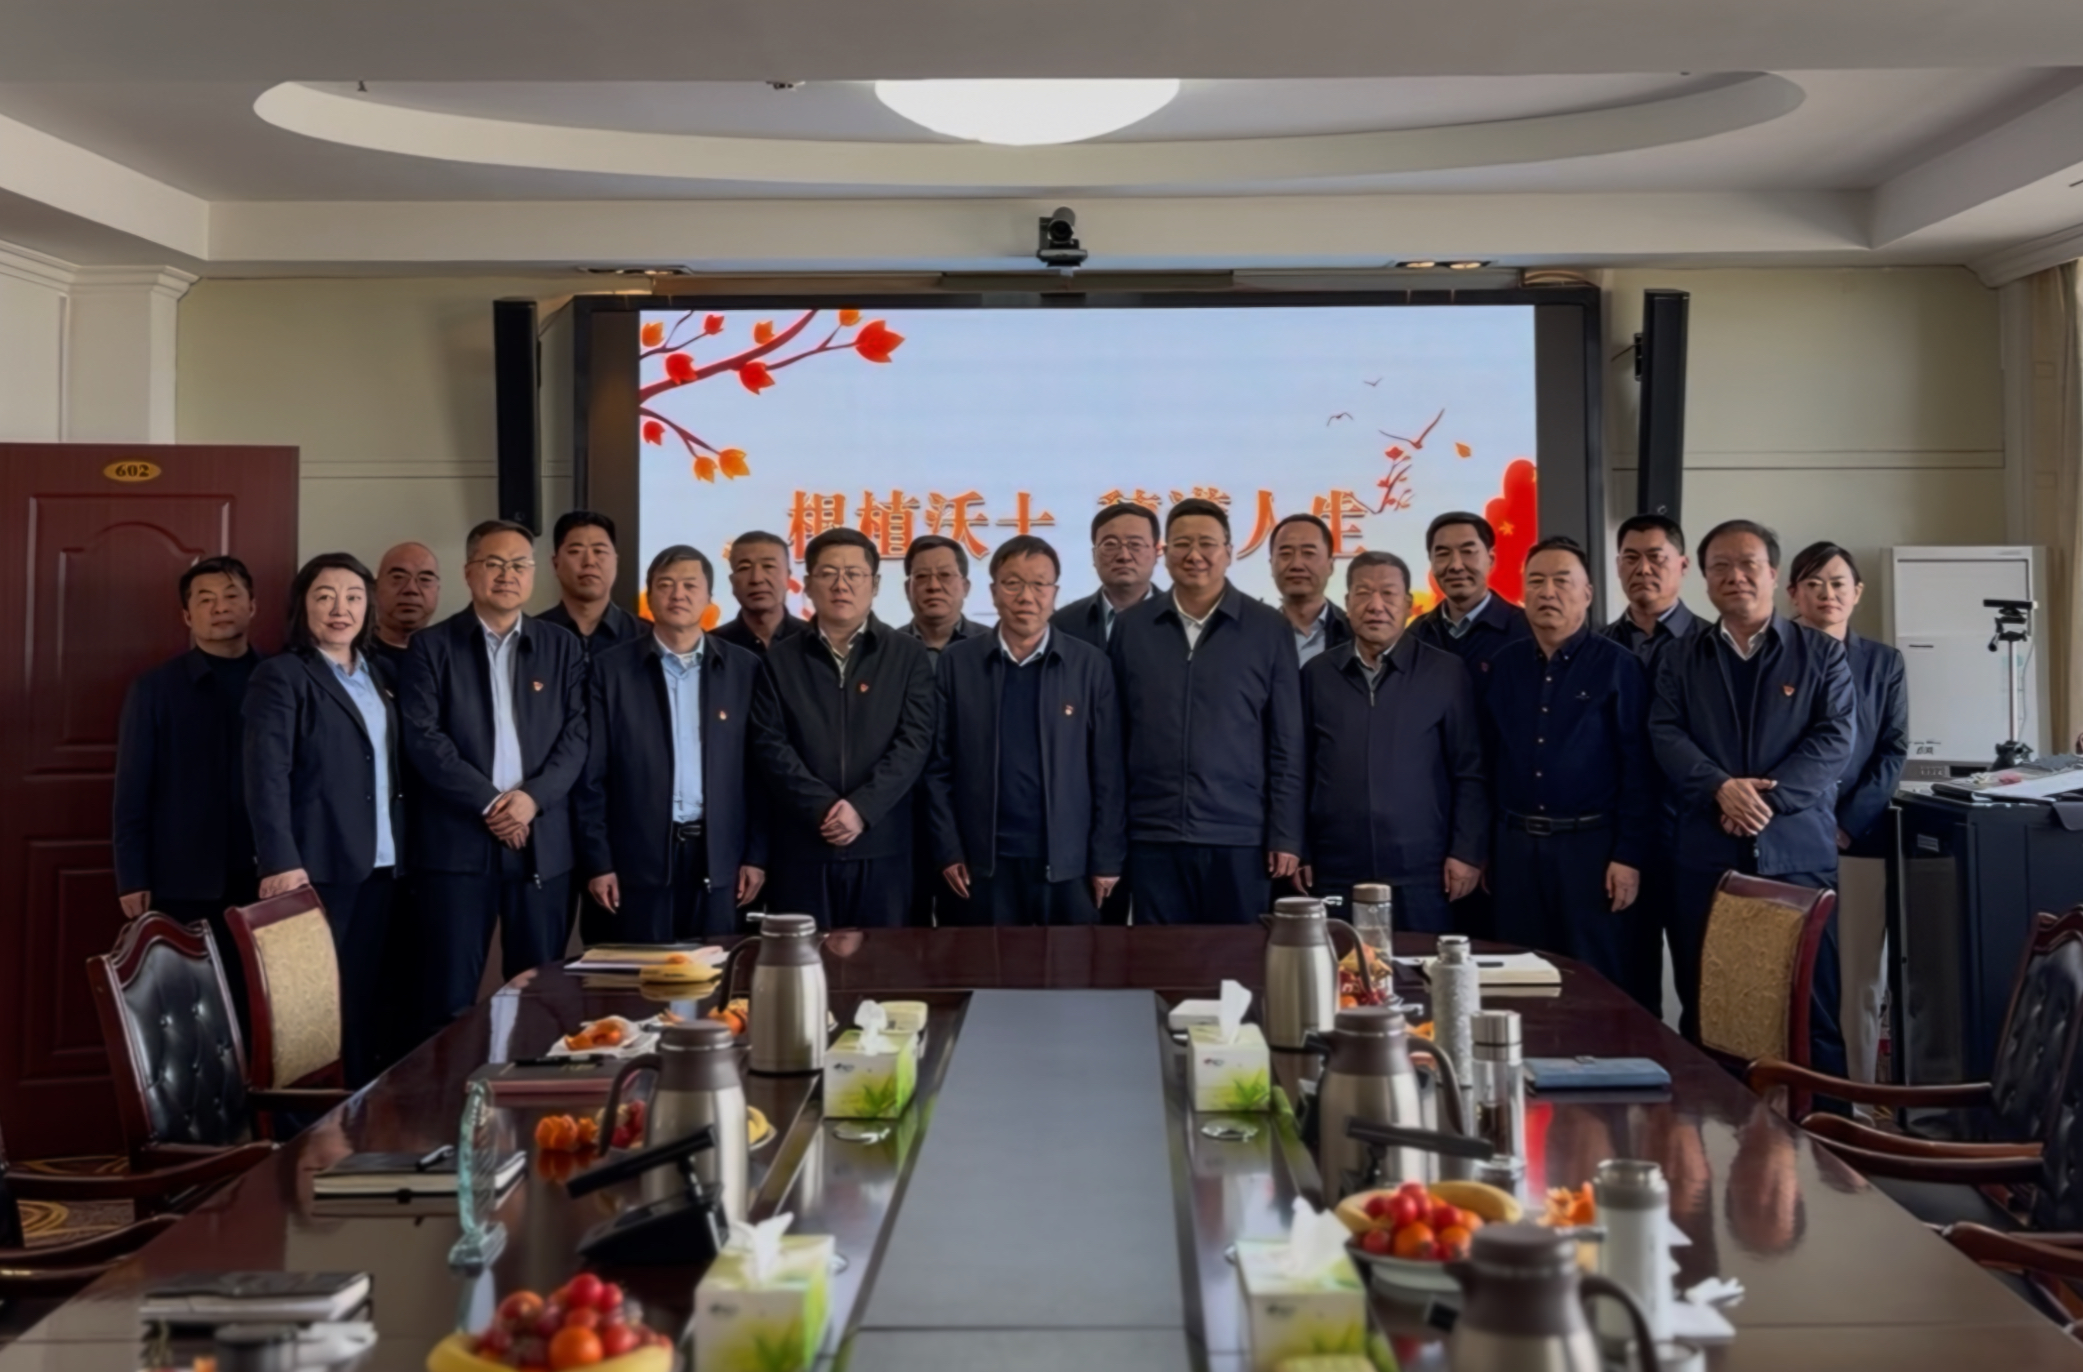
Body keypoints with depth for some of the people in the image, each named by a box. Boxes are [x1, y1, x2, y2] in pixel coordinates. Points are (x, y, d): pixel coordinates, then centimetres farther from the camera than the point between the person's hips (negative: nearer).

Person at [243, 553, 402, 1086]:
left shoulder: (380, 675, 15)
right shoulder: (281, 676, -4)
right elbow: (267, 774, -13)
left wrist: (400, 851, 6)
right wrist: (280, 862, -22)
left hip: (380, 866, 6)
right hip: (319, 867, -6)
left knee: (365, 1002, 8)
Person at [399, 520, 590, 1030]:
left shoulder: (563, 647, 12)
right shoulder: (432, 645, 6)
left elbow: (577, 735, 4)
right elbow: (423, 737, -5)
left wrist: (532, 797, -12)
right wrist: (488, 802, -12)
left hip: (542, 842, 2)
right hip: (457, 840, -2)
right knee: (451, 995, -1)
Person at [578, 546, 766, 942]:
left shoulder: (744, 668, 6)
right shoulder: (611, 669, 2)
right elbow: (592, 775, 1)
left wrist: (756, 855, 2)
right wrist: (598, 861, -4)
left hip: (719, 860, 1)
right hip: (638, 860, -1)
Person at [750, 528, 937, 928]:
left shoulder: (908, 655, 6)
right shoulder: (780, 659, 8)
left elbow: (914, 740, -3)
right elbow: (770, 746, -1)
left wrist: (861, 807, -15)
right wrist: (824, 808, -14)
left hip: (882, 846, 0)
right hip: (801, 845, 1)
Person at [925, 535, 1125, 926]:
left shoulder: (1090, 665, 2)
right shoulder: (957, 662, 4)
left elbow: (1107, 771, 1)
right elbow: (939, 766, 4)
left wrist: (1106, 859, -2)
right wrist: (948, 850, -2)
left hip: (1068, 861, 0)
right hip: (983, 861, 0)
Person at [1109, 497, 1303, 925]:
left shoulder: (1269, 630, 2)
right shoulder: (1131, 628, 6)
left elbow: (1287, 744, 2)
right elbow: (1115, 737, 8)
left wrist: (1286, 836, -2)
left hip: (1241, 837, -1)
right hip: (1153, 837, 1)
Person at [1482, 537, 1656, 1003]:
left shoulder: (1616, 665, -5)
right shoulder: (1502, 666, 8)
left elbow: (1638, 768, -8)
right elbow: (1487, 762, 10)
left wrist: (1629, 855, -12)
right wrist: (1482, 848, 7)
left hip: (1592, 845, -4)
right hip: (1515, 846, 4)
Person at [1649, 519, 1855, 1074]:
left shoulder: (1822, 653, 7)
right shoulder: (1679, 658, 12)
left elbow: (1835, 740, -4)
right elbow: (1666, 736, 0)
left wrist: (1767, 796, -16)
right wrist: (1721, 787, -17)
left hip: (1797, 851, -2)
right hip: (1705, 854, 2)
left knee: (1812, 1007, 2)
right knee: (1703, 1010, 7)